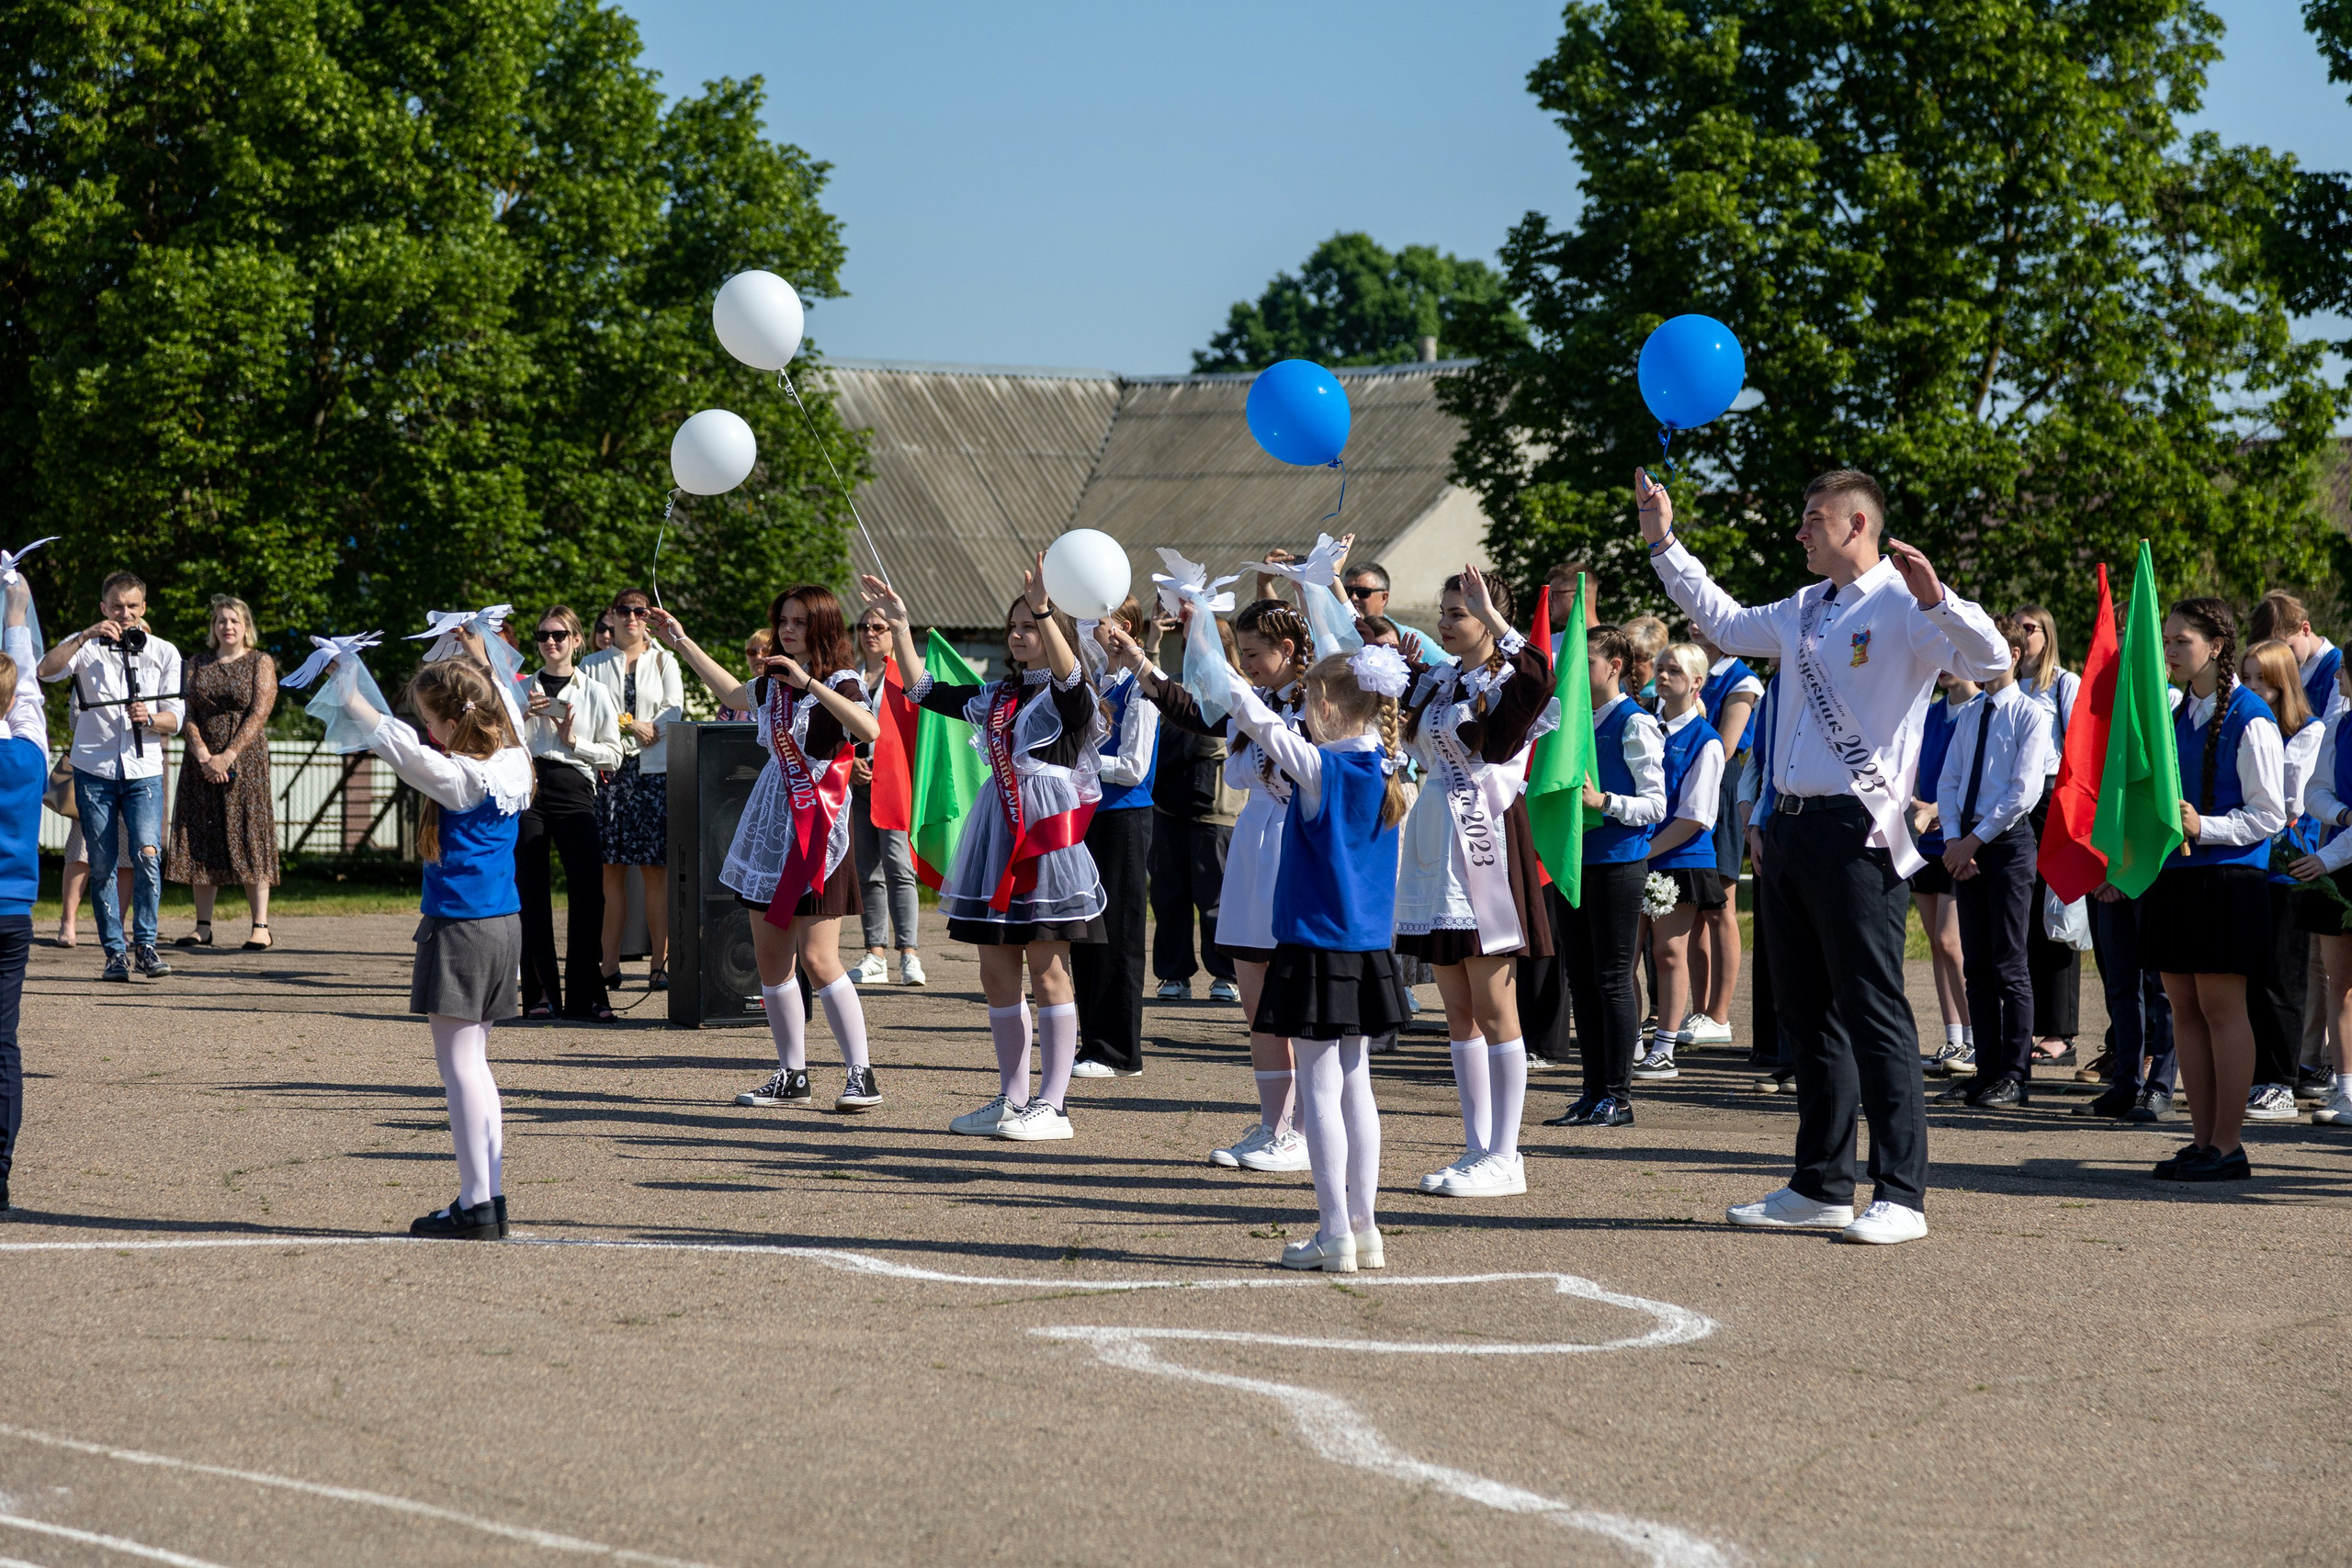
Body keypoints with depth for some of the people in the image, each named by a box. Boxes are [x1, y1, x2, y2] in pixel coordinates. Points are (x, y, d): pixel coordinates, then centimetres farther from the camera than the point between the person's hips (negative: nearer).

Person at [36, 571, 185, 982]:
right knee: (101, 865, 1)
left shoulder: (163, 652, 10)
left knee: (147, 854, -17)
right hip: (93, 768, 0)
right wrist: (86, 636, -21)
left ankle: (144, 943, -4)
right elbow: (47, 670, -14)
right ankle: (116, 951, 10)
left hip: (144, 769, 0)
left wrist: (149, 719, -14)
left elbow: (175, 717, 7)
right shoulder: (87, 648, 6)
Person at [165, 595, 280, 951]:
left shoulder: (260, 663, 3)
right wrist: (203, 755, -12)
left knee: (248, 838, -8)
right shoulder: (196, 665, 12)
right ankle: (203, 927, 3)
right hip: (201, 763, 3)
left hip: (245, 760, -3)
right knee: (202, 843, 1)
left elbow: (259, 713, -7)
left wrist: (228, 756, -16)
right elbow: (186, 713, 4)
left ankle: (260, 926, -9)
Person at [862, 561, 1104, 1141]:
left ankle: (1053, 1104, 0)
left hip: (1046, 837, -7)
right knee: (997, 973, 8)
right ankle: (1012, 1099, 16)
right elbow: (926, 691, 19)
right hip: (997, 837, 7)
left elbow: (1068, 673, -27)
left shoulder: (1069, 695, -4)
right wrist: (900, 623, 13)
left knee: (1047, 972, -4)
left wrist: (1043, 609, -41)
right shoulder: (997, 696, 16)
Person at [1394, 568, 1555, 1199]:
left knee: (1493, 1009, -4)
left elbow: (1538, 677, -32)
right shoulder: (1434, 680, 13)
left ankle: (1503, 1159, -1)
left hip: (1485, 842, -8)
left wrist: (1494, 619, -28)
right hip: (1435, 839, 8)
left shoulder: (1508, 682, -8)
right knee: (1458, 1009, 9)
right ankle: (1477, 1150, 14)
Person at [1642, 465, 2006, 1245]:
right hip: (1791, 825, 9)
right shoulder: (1803, 612, 18)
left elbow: (1990, 660, -20)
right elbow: (1723, 621, 36)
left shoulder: (1903, 609, -7)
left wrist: (1933, 597, -35)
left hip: (1855, 830, -9)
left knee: (1872, 1012, -8)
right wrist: (1664, 543, 37)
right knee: (1806, 1013, 13)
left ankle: (1901, 1196, -6)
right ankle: (1821, 1186, 22)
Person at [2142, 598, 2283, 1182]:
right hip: (2174, 873, 8)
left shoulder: (2251, 721, -10)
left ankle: (2226, 1147, -1)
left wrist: (2204, 827, -21)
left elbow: (2269, 815, -11)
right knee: (2185, 1008, 7)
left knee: (2222, 1008, -5)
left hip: (2228, 877, -8)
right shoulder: (2177, 717, 14)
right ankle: (2202, 1140, 13)